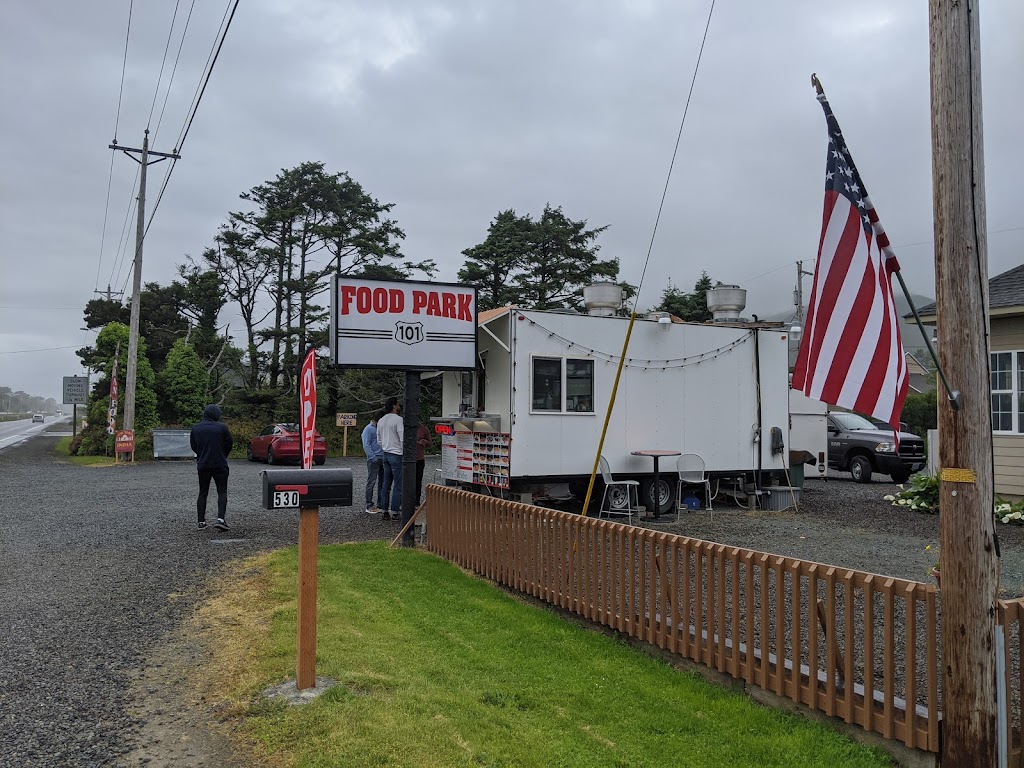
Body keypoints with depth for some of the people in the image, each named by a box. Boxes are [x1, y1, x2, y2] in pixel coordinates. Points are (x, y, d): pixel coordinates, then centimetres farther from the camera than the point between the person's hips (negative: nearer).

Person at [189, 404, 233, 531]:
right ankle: (220, 519, -12)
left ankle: (201, 522, 9)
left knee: (202, 493, 11)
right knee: (222, 492, 2)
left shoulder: (195, 428, 3)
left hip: (202, 465, 3)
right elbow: (228, 445, -2)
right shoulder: (222, 427, -8)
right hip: (220, 465, -3)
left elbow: (193, 446, 7)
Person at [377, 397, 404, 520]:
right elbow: (402, 439, -16)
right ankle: (395, 512, -4)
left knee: (386, 484, 11)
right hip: (397, 455, -8)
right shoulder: (399, 419, -13)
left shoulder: (381, 420, 12)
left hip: (386, 455, 8)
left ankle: (385, 511, 12)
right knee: (398, 485, -3)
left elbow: (379, 440, 17)